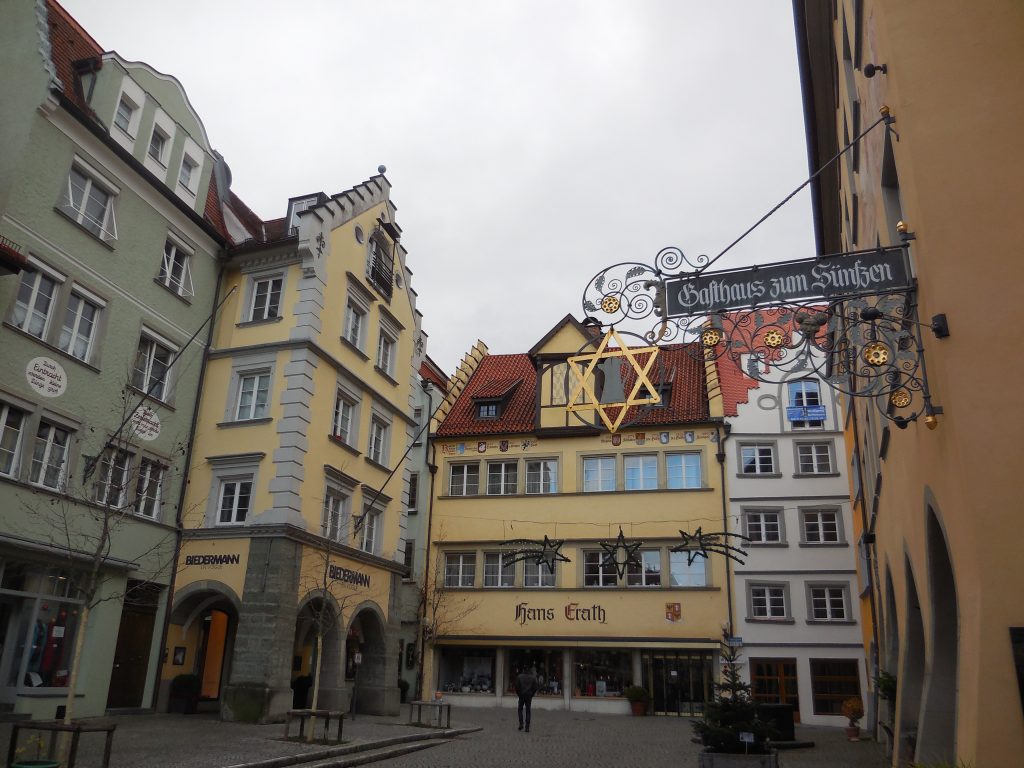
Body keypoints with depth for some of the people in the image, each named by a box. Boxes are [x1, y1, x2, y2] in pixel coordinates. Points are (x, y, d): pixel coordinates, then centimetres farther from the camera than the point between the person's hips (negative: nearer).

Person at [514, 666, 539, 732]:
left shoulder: (519, 677, -3)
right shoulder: (532, 677, 2)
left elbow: (517, 687, -7)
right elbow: (535, 688, 0)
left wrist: (519, 694, 5)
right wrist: (531, 695, 9)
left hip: (521, 696, -1)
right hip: (529, 696, 1)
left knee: (520, 709, 16)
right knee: (528, 711, 7)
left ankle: (521, 724, 0)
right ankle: (527, 727, 1)